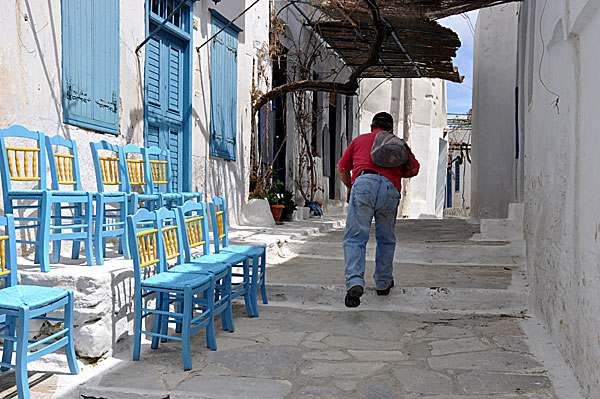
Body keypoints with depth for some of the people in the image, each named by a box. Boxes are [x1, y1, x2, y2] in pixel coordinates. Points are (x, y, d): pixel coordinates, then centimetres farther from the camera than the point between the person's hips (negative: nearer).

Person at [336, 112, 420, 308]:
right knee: (386, 239, 19)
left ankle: (355, 283, -24)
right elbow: (414, 169, 20)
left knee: (355, 238, -5)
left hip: (363, 183, -1)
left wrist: (350, 188, 37)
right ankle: (383, 283, 28)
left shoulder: (359, 140, 26)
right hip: (390, 189, 2)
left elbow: (342, 169, 23)